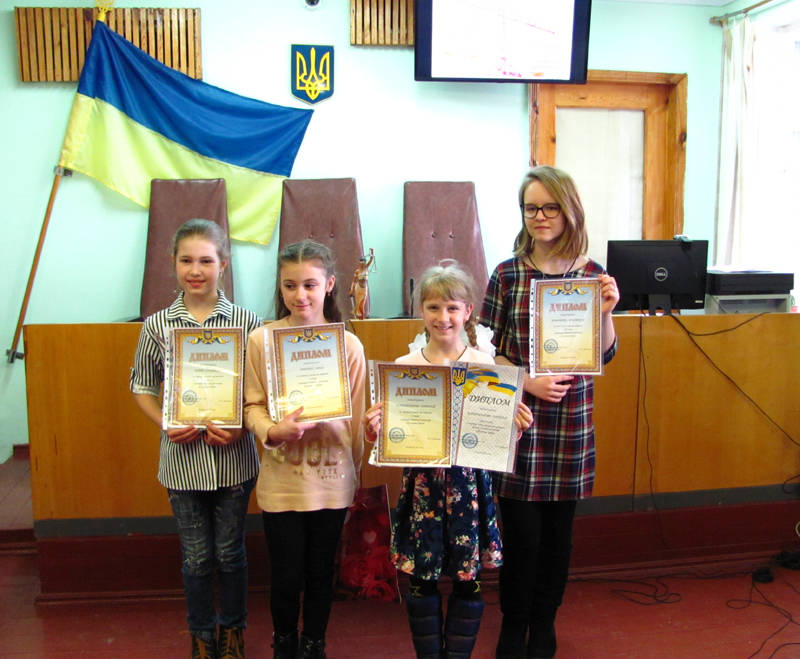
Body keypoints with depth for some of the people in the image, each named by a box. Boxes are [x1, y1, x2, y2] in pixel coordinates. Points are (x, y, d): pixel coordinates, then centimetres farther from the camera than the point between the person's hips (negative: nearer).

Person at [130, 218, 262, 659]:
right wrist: (165, 424, -10)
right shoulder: (157, 325, -2)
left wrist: (242, 426, -16)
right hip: (182, 457, 1)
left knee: (230, 551, 15)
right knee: (196, 556, 13)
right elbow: (142, 387, 6)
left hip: (233, 456, 0)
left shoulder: (246, 321, -6)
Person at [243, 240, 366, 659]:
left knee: (320, 573, 16)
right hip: (281, 480, -1)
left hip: (331, 479, 1)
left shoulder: (348, 344, -6)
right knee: (286, 576, 11)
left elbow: (357, 416, 1)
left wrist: (359, 477, 7)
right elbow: (252, 405, -3)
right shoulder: (261, 340, -8)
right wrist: (273, 431, -23)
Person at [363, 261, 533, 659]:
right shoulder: (404, 366, 0)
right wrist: (375, 429, -19)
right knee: (422, 580, 10)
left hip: (469, 480, 0)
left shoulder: (484, 365, -1)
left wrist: (517, 425, -17)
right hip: (422, 480, 1)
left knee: (467, 579, 9)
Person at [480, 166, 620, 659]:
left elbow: (605, 355, 4)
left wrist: (605, 312, -13)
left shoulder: (592, 274, 2)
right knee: (521, 531, 4)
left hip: (571, 422, 2)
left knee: (558, 530, 13)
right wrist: (527, 381, -14)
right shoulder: (507, 275, -2)